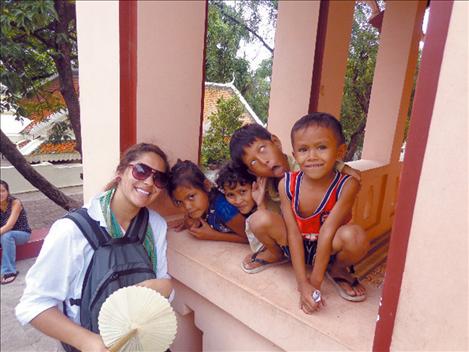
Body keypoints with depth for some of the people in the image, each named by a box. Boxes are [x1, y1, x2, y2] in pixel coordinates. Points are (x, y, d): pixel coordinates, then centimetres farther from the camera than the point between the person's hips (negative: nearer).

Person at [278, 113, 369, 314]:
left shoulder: (347, 186, -24)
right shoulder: (287, 184, -19)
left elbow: (327, 232, -26)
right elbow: (294, 234, -20)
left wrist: (315, 282, -23)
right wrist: (303, 284, -25)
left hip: (327, 248, 0)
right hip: (295, 247, 1)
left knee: (355, 236, -34)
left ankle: (337, 270, 1)